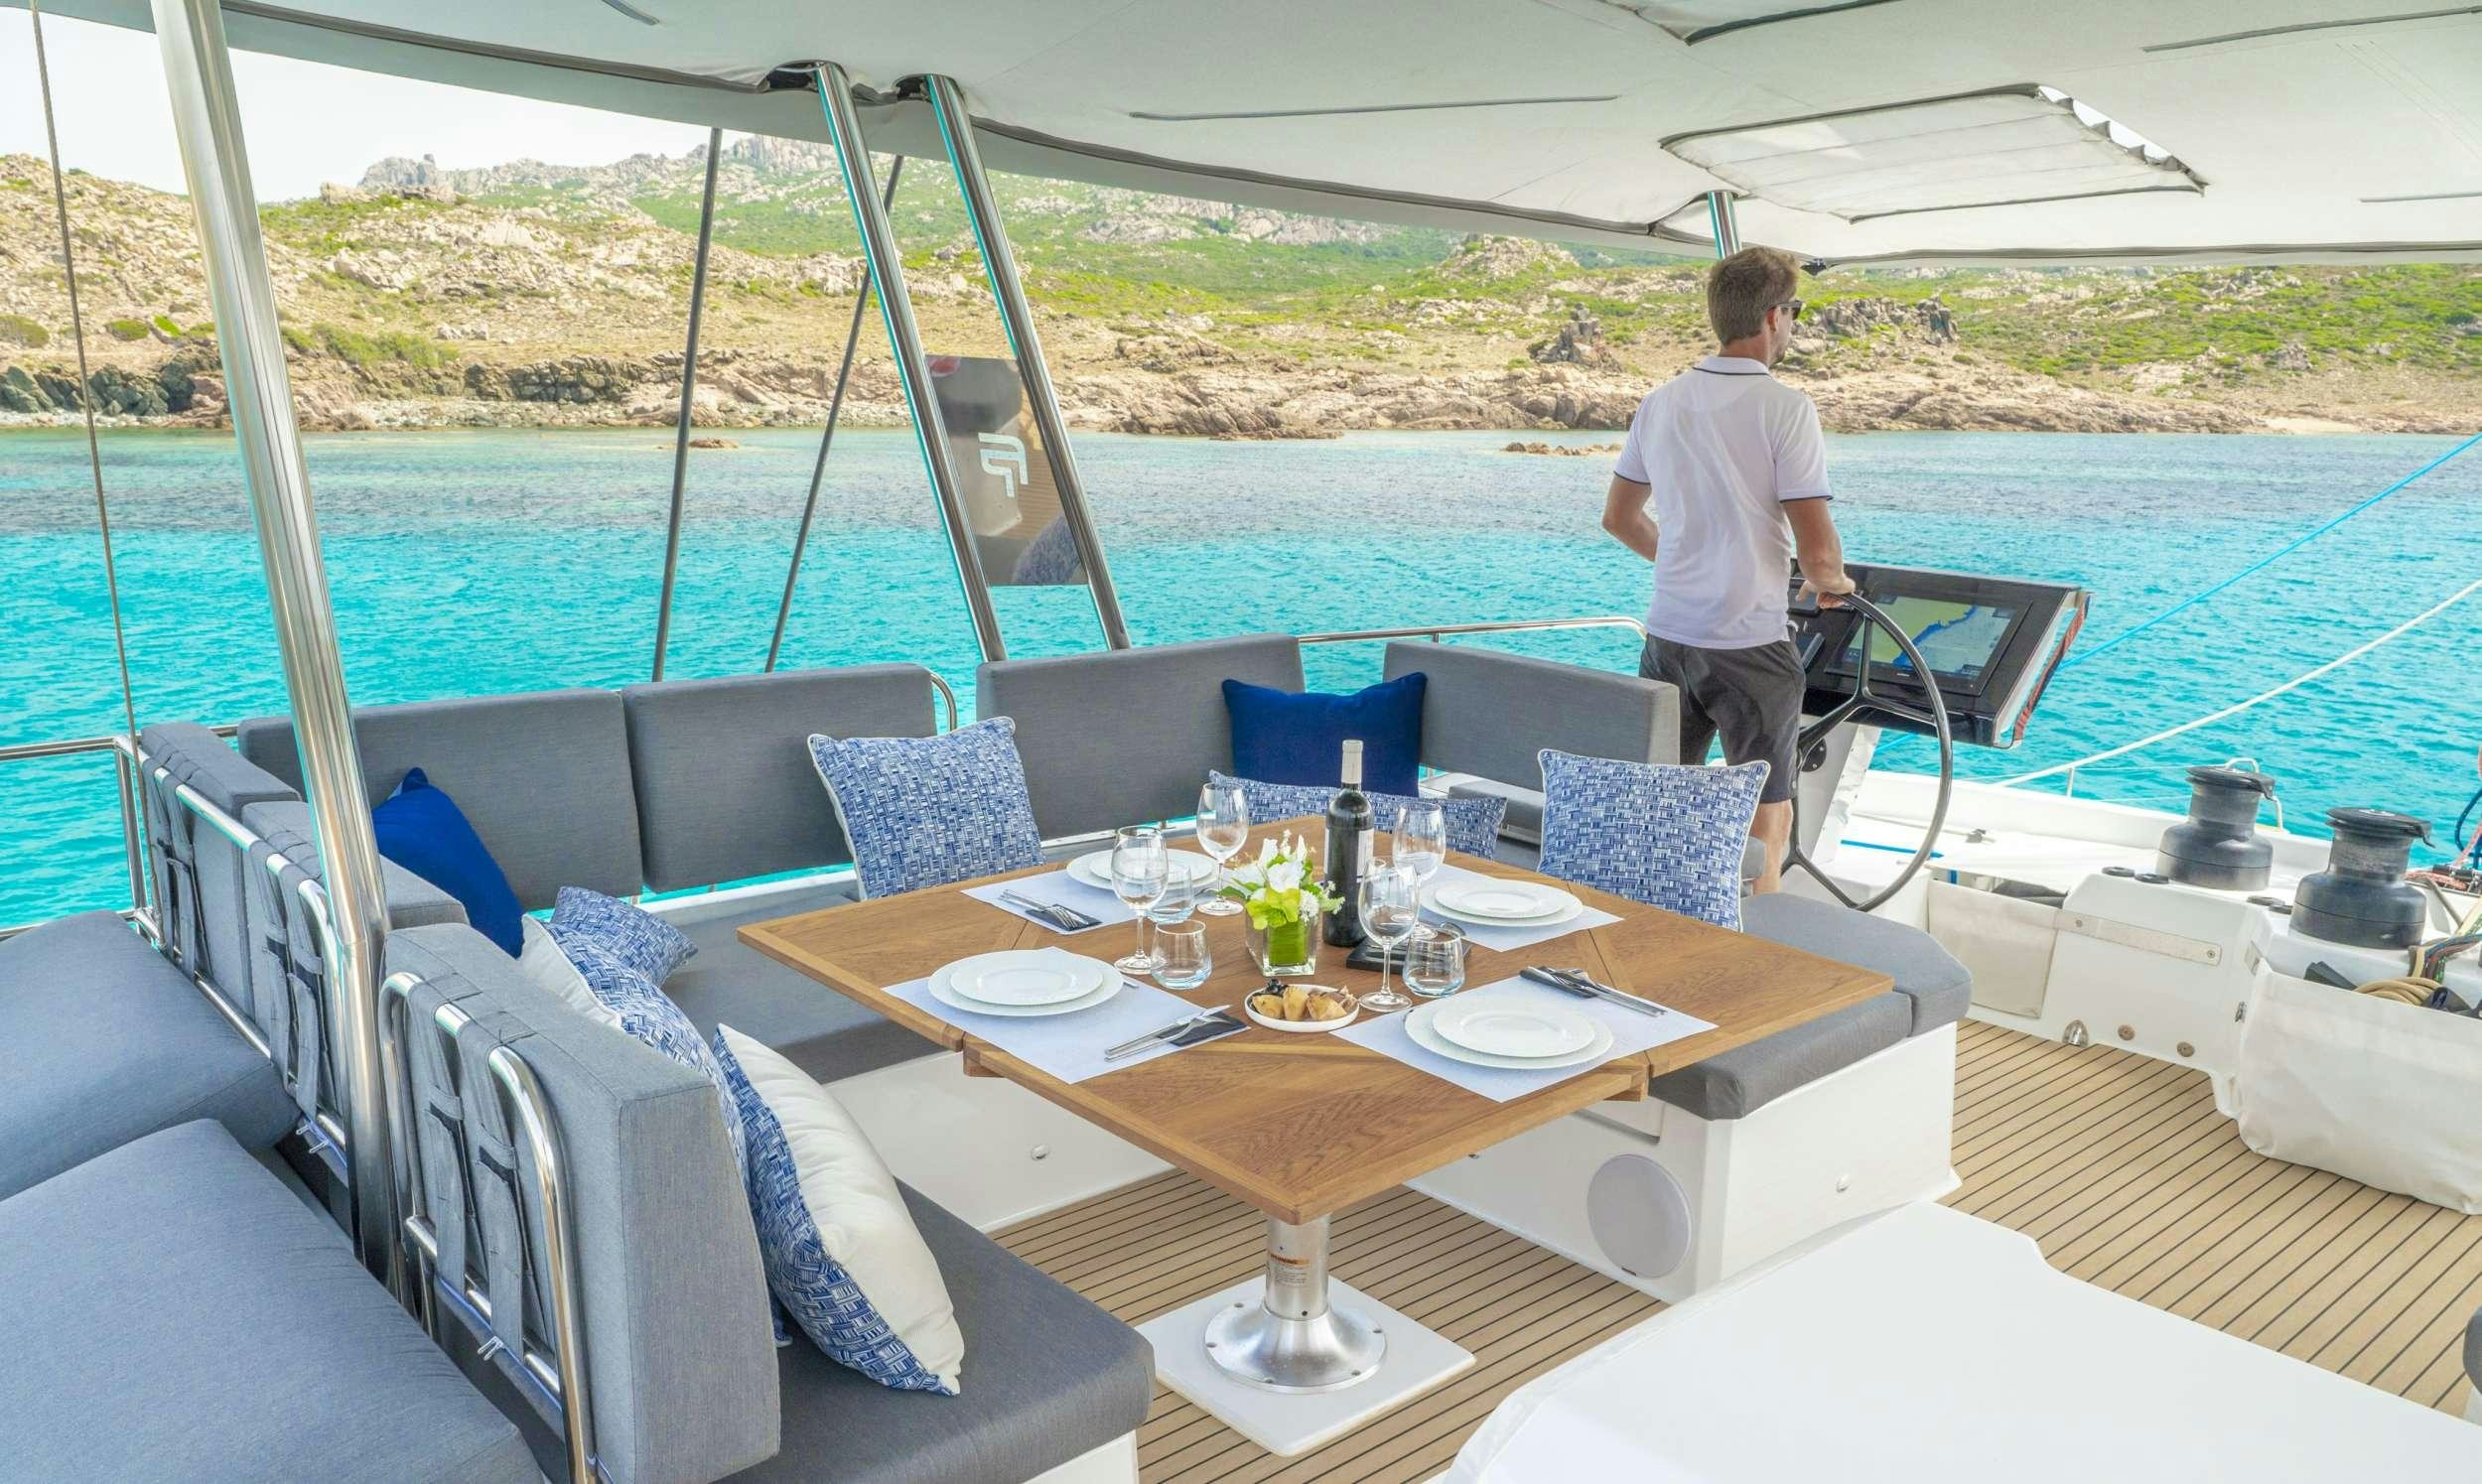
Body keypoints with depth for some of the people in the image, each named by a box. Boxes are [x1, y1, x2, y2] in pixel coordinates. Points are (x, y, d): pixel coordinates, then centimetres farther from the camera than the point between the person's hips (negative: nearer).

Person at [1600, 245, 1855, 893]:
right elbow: (1818, 552, -15)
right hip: (1749, 644, -5)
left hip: (1667, 637, 5)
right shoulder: (1785, 408, -12)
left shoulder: (1660, 402, 5)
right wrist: (1831, 582, 8)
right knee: (1766, 818, 9)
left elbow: (1619, 517, 17)